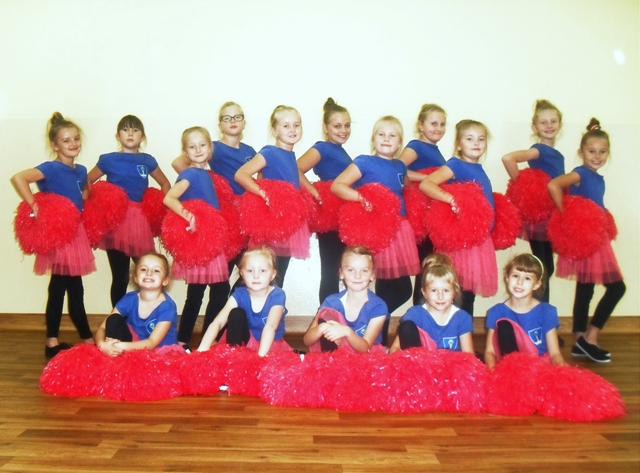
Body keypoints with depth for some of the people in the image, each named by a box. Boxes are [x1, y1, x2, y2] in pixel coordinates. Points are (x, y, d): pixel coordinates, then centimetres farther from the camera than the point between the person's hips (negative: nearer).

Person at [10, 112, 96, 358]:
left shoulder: (81, 170, 8)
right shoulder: (51, 169, -15)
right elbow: (18, 178, -29)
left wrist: (84, 211, 11)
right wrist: (34, 206, -26)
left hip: (74, 233, 8)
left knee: (60, 289, 13)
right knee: (74, 290, 1)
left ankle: (53, 342, 23)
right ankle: (87, 338, 13)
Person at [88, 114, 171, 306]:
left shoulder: (148, 160, 7)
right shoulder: (108, 160, 2)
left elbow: (165, 184, 19)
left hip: (141, 222, 2)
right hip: (115, 222, -2)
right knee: (120, 278, 4)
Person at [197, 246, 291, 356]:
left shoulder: (277, 295, -24)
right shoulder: (240, 294, -17)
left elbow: (270, 326, -39)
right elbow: (218, 322, -29)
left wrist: (260, 355, -54)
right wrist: (202, 350, -44)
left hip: (271, 345, -1)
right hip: (247, 341, 1)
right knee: (236, 314, -22)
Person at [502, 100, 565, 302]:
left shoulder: (556, 154, 12)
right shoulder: (539, 150, -11)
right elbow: (507, 158, -27)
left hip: (550, 215, 8)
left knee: (546, 269, 14)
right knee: (544, 269, -4)